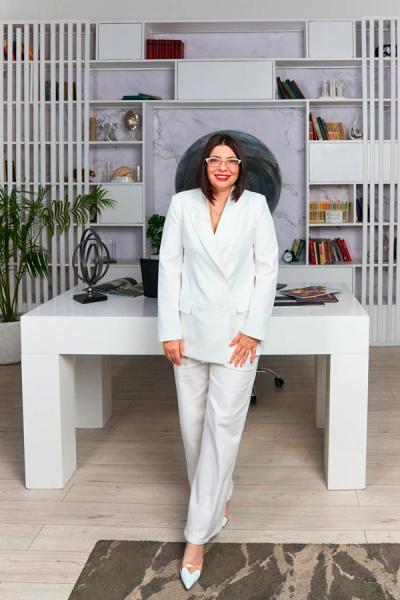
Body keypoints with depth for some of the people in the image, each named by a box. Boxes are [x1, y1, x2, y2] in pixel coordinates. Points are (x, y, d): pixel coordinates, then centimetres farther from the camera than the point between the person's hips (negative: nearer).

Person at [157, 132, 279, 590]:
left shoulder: (255, 205, -1)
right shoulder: (182, 204, 1)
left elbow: (267, 268, -1)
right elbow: (169, 266, 1)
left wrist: (253, 330, -8)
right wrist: (169, 330, -5)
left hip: (237, 332, -2)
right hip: (191, 330, 2)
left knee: (223, 427, -5)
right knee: (193, 424, 10)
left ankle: (198, 535, 1)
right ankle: (216, 501, 35)